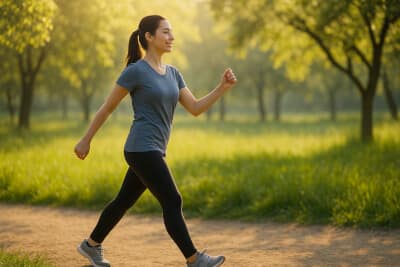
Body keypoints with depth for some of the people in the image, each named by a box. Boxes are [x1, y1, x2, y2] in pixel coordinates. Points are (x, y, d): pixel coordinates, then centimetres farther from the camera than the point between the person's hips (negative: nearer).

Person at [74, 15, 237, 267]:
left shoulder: (172, 73, 11)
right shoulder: (135, 71, -10)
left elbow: (196, 108, 6)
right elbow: (107, 107, -3)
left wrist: (222, 87, -6)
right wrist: (86, 140, 1)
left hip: (155, 151, 8)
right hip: (142, 150, -8)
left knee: (125, 201, 18)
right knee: (172, 203, -7)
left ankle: (92, 244, 33)